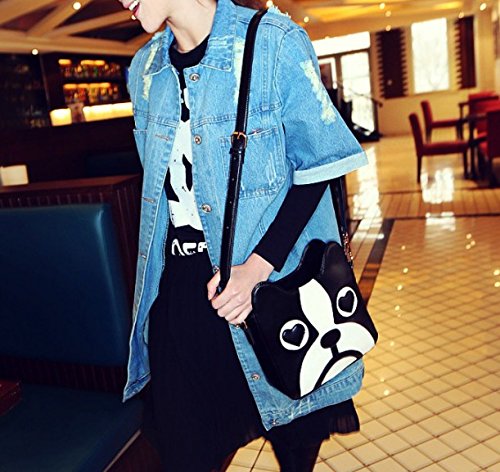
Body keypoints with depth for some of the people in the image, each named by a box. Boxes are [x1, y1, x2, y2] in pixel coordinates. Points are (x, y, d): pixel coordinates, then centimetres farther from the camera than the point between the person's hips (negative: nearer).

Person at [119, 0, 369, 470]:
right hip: (179, 288, 5)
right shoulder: (145, 69, 10)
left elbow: (316, 167, -10)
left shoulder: (273, 42, -9)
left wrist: (257, 267, -20)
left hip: (270, 280, -4)